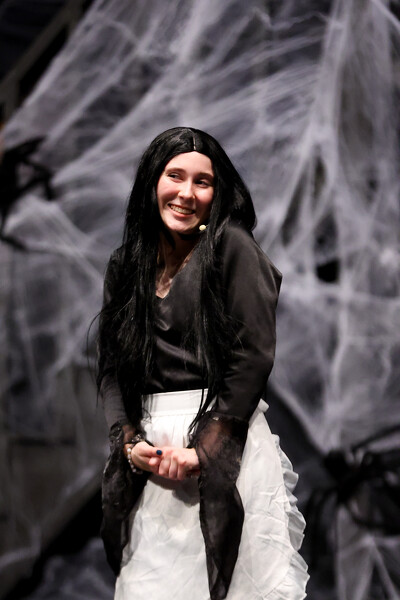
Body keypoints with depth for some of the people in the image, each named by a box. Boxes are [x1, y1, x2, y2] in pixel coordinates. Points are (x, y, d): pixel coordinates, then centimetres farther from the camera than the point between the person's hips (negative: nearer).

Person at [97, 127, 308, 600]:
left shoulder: (231, 245, -3)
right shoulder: (126, 263, 14)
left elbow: (254, 354, -10)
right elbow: (111, 365, 10)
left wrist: (204, 450, -14)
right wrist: (130, 441, -6)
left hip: (223, 438, -4)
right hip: (149, 441, 5)